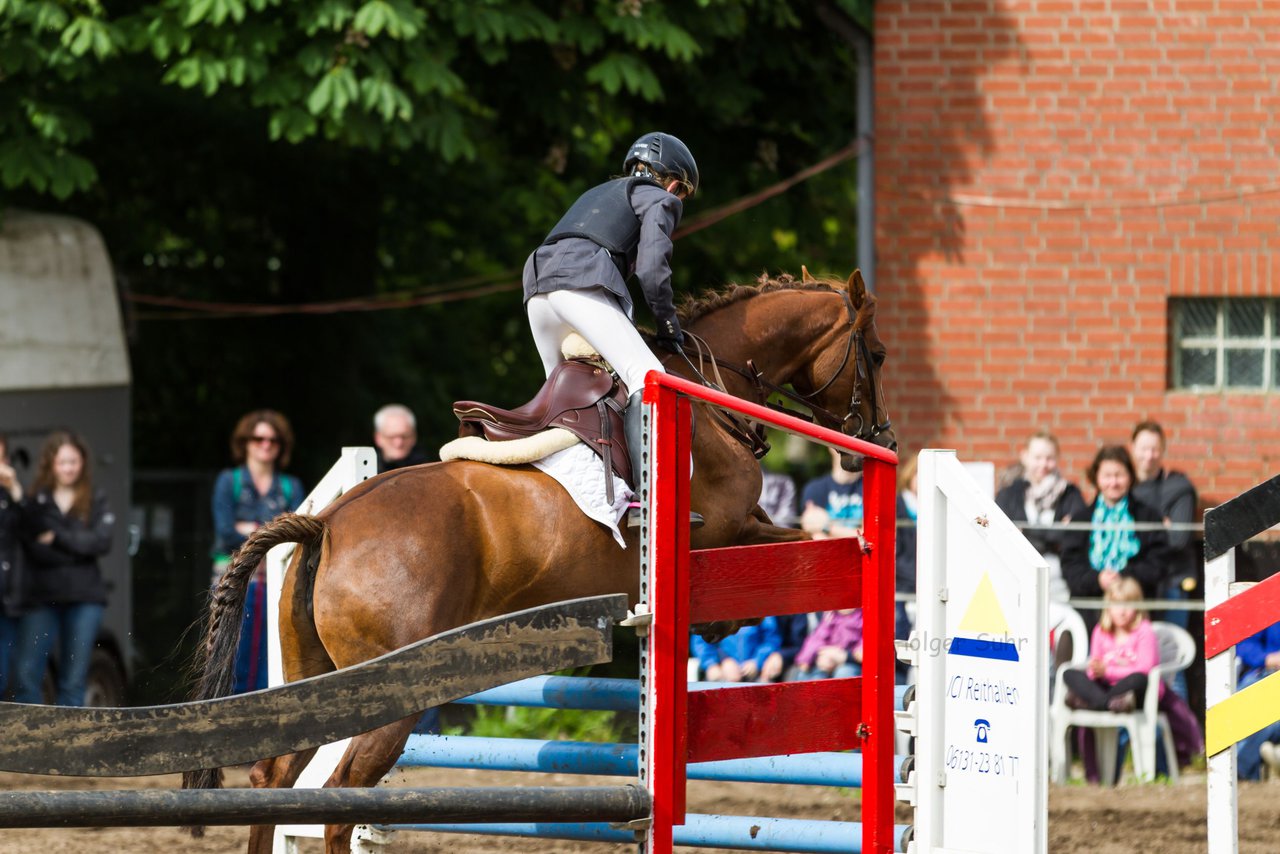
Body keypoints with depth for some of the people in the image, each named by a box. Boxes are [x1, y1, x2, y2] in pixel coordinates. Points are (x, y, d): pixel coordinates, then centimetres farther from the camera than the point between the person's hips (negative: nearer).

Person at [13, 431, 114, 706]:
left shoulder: (95, 502, 9)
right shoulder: (34, 503, 5)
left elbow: (101, 541, -4)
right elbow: (30, 547, -7)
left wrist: (57, 538, -7)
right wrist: (78, 547, -14)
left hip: (84, 600, 1)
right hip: (41, 598, -1)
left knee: (74, 680, 2)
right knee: (28, 675, -9)